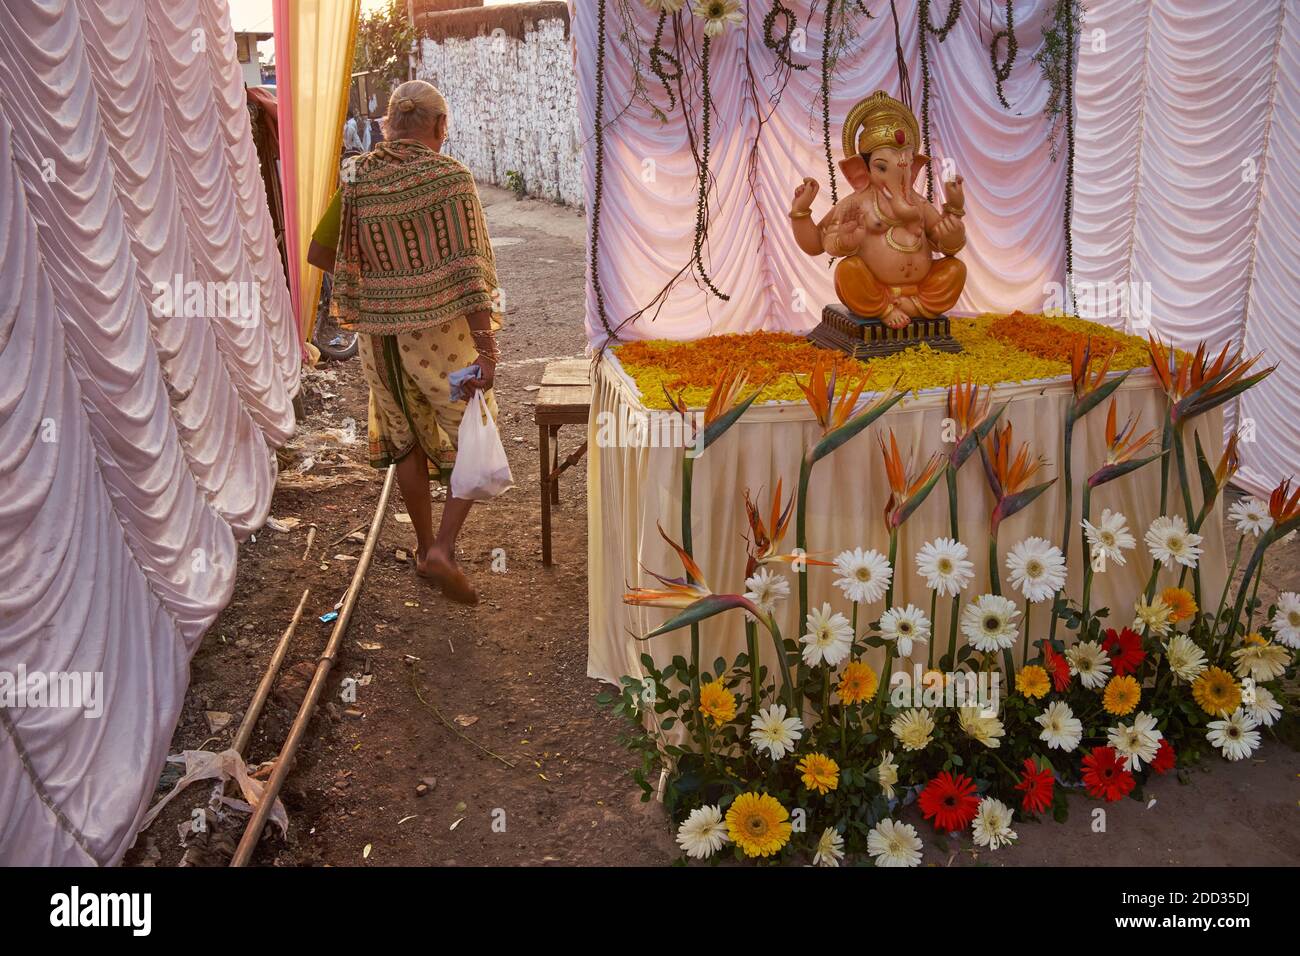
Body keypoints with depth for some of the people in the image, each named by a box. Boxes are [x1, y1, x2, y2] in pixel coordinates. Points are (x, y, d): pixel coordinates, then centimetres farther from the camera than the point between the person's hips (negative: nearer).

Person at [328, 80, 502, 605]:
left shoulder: (356, 178, 2)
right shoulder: (449, 177, -12)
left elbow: (346, 261, 7)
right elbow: (466, 270, -17)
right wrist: (487, 347, -17)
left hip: (379, 331, 5)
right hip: (439, 329, -5)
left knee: (407, 439, 19)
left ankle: (425, 546, 30)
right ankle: (442, 548, -3)